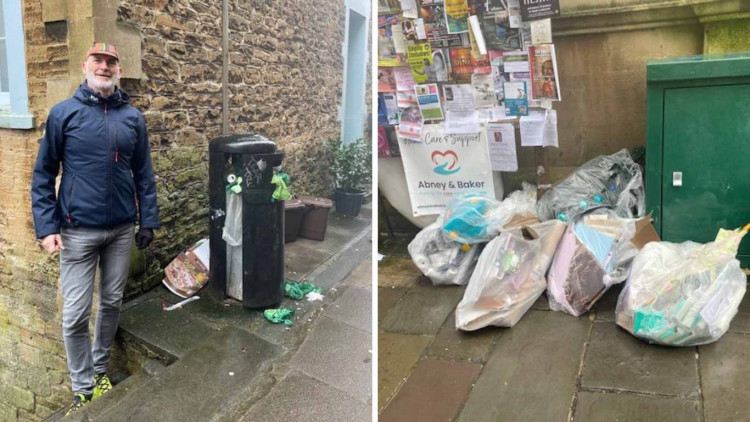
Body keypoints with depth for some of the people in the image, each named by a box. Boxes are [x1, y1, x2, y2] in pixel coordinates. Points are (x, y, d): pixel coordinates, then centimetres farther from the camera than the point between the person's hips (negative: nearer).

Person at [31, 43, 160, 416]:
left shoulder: (133, 117, 3)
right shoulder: (63, 113, -4)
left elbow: (143, 174, 8)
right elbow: (42, 175, -2)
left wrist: (148, 221, 5)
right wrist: (46, 227, -9)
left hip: (121, 229, 3)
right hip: (78, 231, -3)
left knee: (112, 304, 14)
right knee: (76, 314, 2)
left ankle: (99, 368, 35)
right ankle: (83, 388, 19)